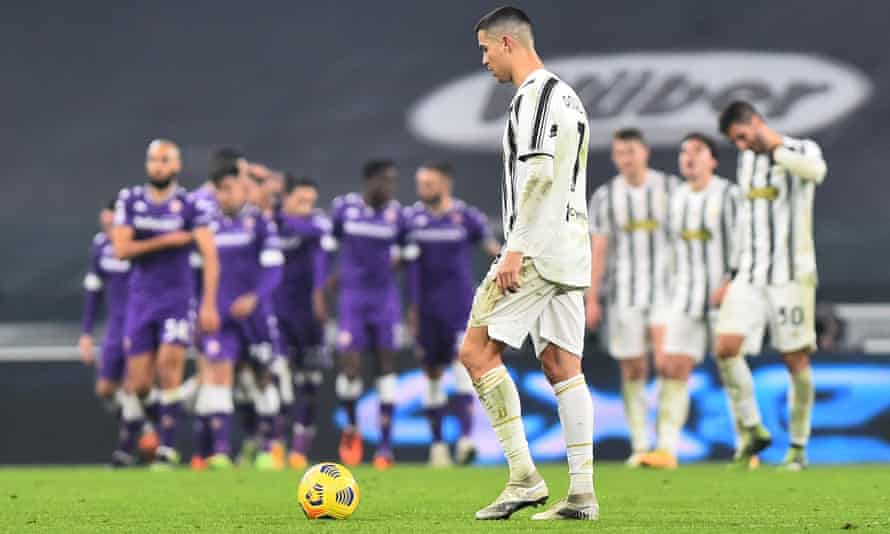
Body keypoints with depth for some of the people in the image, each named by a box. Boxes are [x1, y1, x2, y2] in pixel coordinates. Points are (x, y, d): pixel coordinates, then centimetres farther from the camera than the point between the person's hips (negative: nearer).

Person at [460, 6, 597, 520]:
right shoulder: (569, 97, 22)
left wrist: (515, 248, -21)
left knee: (477, 351, -7)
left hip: (537, 248, -10)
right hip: (572, 251, 10)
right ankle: (582, 493, 1)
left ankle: (524, 476, -12)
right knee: (563, 367, 6)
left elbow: (539, 175, -20)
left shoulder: (535, 94, -10)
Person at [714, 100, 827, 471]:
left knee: (796, 360, -2)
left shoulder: (802, 150, -5)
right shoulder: (746, 161, 14)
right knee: (726, 347, -12)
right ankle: (753, 431, 0)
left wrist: (775, 149, -18)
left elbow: (816, 170, -31)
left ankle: (798, 447, 8)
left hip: (792, 275, -5)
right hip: (750, 275, 5)